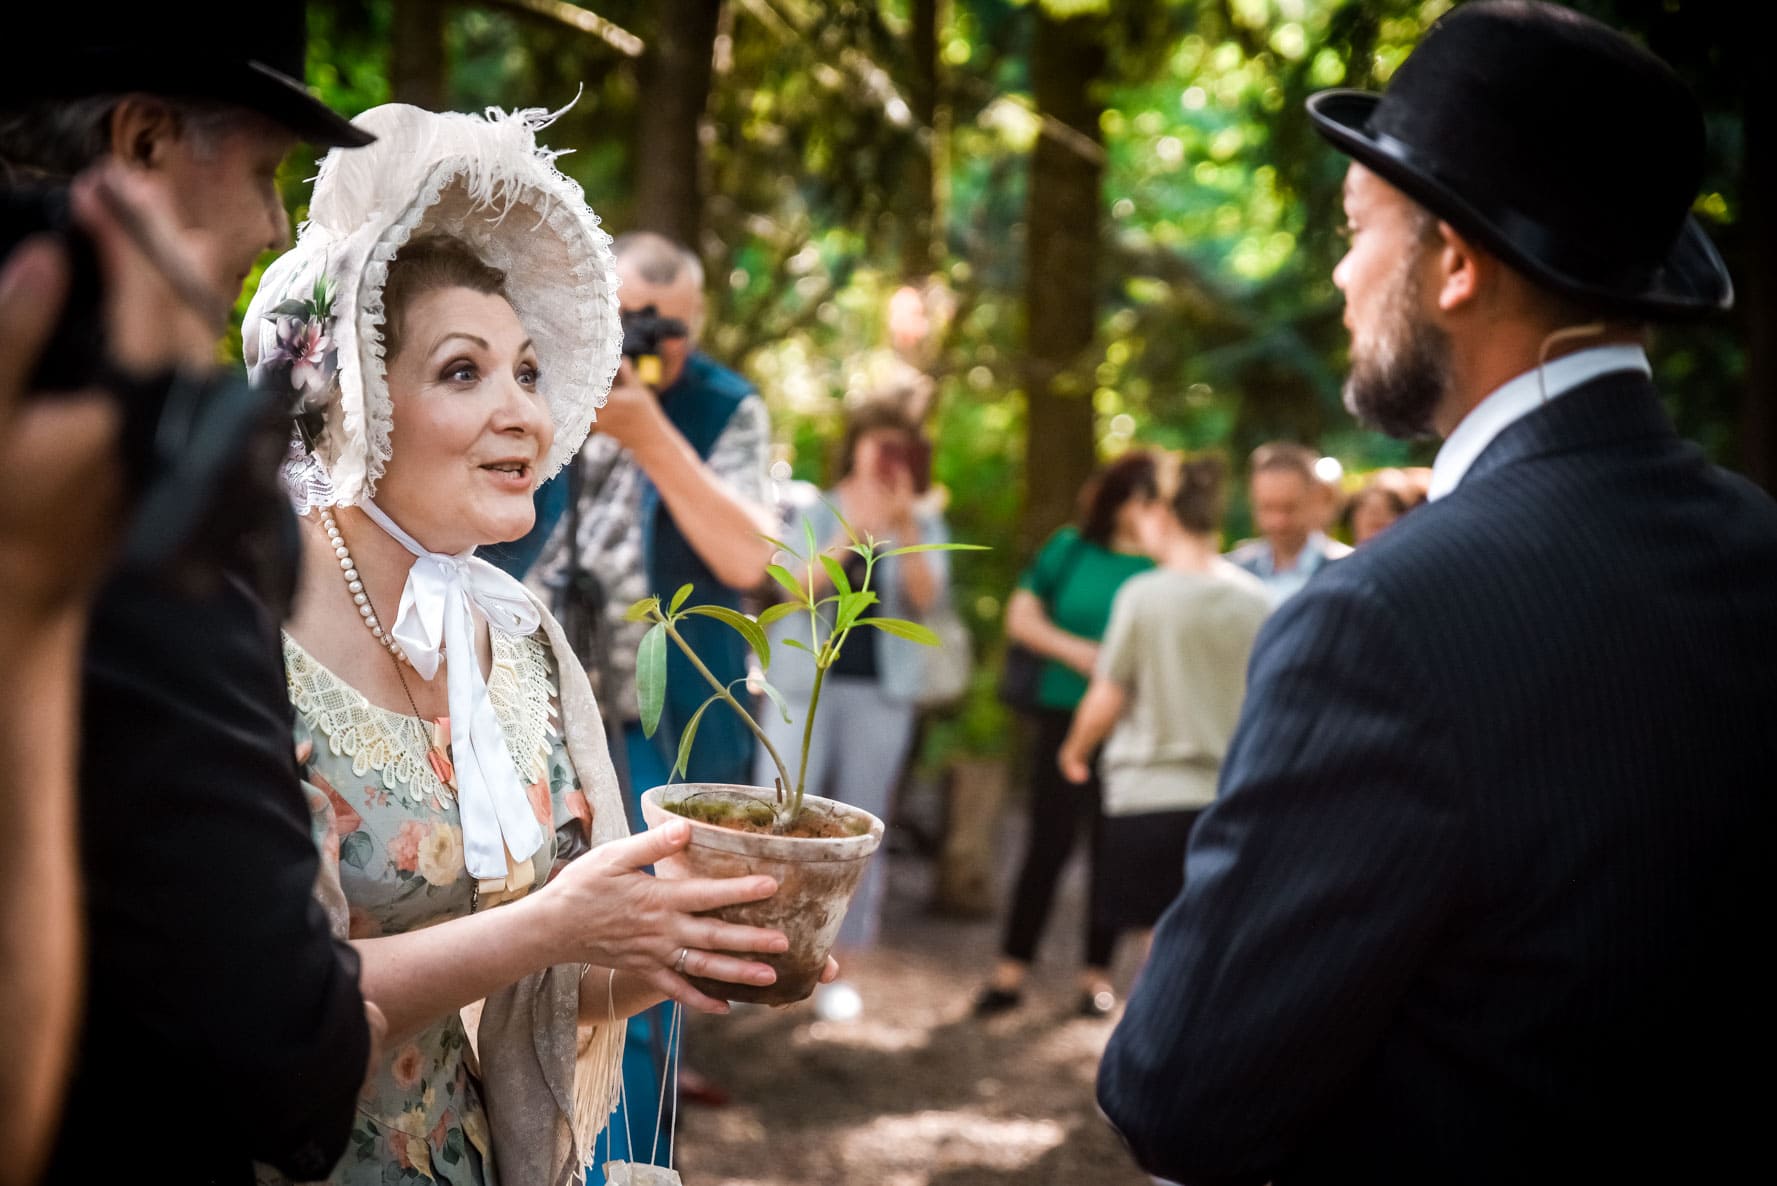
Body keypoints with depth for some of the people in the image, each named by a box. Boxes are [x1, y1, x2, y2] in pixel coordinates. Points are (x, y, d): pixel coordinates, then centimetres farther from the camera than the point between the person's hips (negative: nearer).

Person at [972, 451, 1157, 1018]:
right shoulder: (1072, 548, 3)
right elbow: (1021, 617, 5)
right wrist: (1077, 651, -9)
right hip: (1063, 716, 0)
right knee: (1049, 840, 2)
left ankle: (1096, 973, 17)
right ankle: (1011, 970, 8)